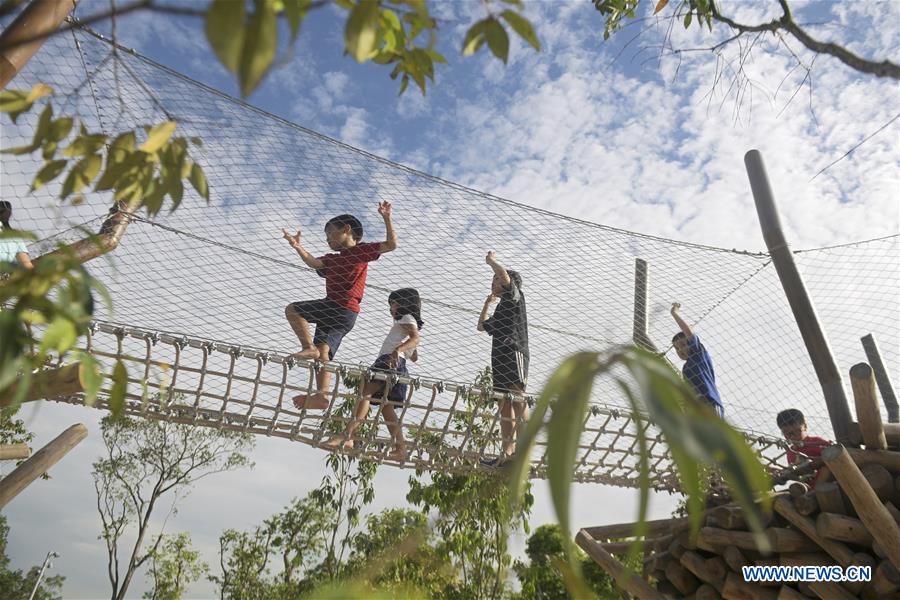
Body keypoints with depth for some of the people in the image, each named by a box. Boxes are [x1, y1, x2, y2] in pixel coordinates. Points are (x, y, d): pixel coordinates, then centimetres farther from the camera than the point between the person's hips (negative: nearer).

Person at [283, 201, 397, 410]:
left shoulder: (361, 250, 7)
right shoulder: (333, 259, 28)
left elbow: (391, 245, -2)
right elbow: (314, 263, 10)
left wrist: (386, 218, -9)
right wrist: (298, 247, -3)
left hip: (343, 308, -8)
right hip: (337, 312, 8)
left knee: (292, 310, -9)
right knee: (323, 352, -4)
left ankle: (309, 347, -16)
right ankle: (321, 395, -11)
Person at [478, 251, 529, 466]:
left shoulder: (514, 296, 9)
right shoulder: (502, 308, 33)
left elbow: (505, 275, -10)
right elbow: (482, 326, 44)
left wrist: (491, 261, 7)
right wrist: (487, 303, 42)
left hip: (513, 353, -9)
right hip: (501, 358, 9)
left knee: (517, 401, -18)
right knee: (505, 406, 0)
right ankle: (506, 452, -4)